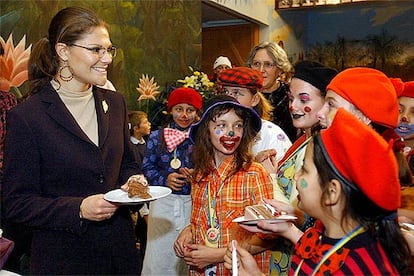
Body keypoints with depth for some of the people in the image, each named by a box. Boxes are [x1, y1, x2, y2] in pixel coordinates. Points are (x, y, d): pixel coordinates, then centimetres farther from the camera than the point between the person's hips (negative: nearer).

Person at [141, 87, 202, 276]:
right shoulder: (157, 137, 7)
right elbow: (147, 167, 6)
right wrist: (165, 179, -10)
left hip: (192, 202, -1)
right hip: (163, 203, 1)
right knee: (160, 255, 4)